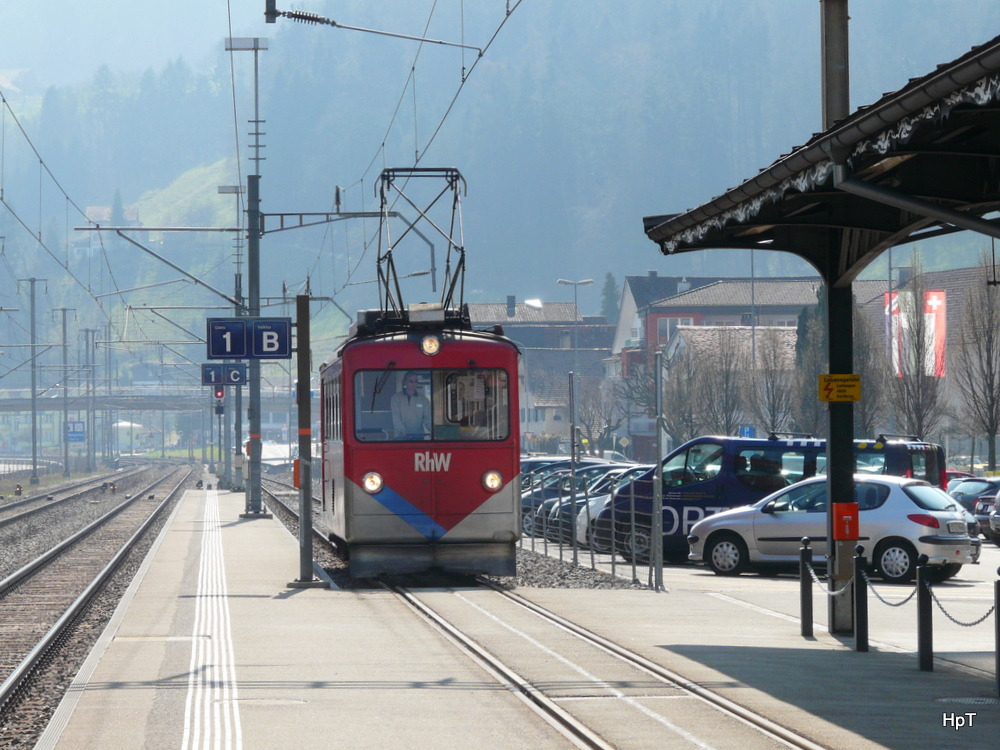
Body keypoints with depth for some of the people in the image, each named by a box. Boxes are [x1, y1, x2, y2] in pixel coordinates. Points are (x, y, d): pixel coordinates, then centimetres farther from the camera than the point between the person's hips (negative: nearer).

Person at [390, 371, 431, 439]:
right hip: (401, 437, -2)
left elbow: (428, 418, 1)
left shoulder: (423, 399, 8)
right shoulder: (396, 398, 1)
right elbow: (396, 418, -8)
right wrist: (404, 432, -24)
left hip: (418, 437, 2)